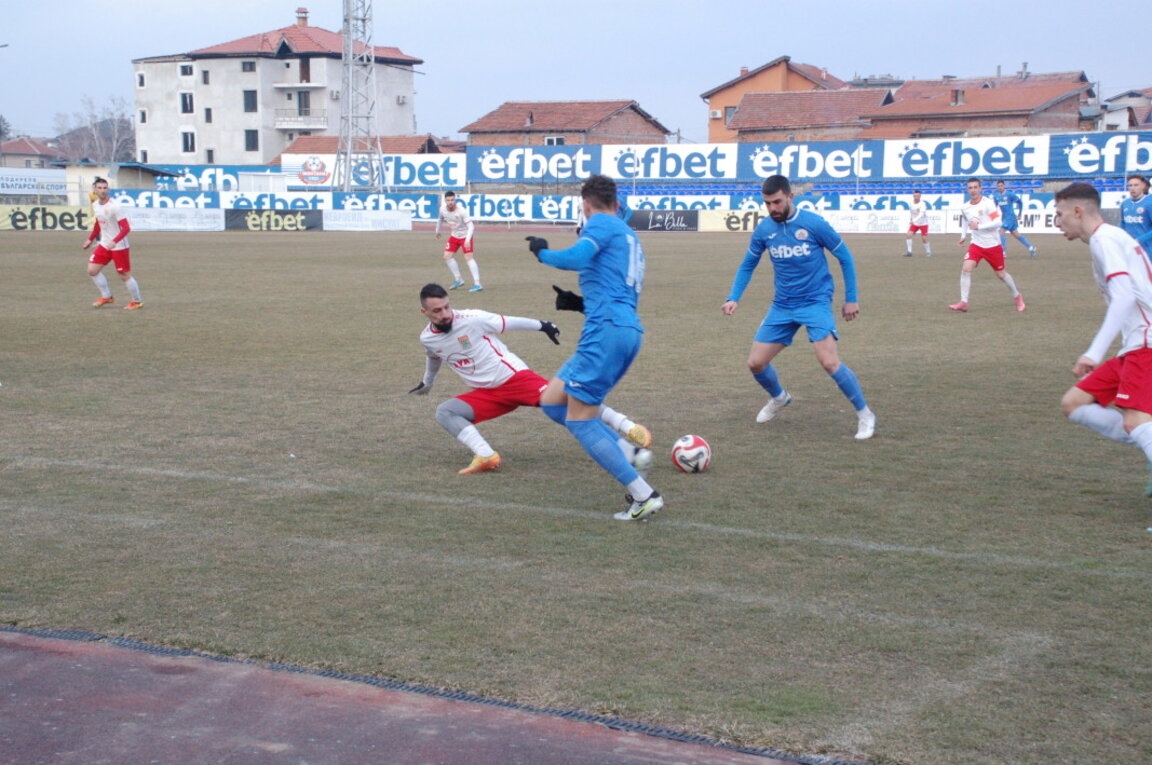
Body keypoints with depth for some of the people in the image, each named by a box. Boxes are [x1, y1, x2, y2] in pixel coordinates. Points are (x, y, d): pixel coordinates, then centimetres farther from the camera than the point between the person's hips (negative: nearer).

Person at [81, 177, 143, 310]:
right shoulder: (95, 205, 3)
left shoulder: (115, 206, -20)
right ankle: (107, 297, 17)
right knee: (92, 270, 1)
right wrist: (90, 239, 23)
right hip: (104, 244, 7)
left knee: (125, 276, -1)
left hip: (119, 246, -7)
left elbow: (126, 228, -24)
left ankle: (137, 302, 17)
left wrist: (114, 242, -36)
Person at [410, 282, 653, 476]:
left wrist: (543, 326, 4)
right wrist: (427, 383, 43)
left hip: (514, 377, -5)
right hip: (486, 394, 5)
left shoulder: (473, 320, -16)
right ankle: (486, 457, -28)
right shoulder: (427, 339, 1)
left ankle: (628, 429, -29)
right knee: (444, 412, -16)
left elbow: (509, 323, -4)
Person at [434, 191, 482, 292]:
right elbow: (440, 218, 15)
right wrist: (437, 231, 27)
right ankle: (458, 280, 15)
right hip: (454, 235, 7)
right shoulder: (443, 209, -10)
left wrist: (468, 240, -42)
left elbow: (471, 226, -31)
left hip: (465, 235, -7)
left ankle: (477, 284, -16)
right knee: (447, 256, 2)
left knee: (468, 257, -16)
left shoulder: (461, 211, -28)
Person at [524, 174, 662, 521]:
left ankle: (644, 495, -7)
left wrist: (542, 252, -3)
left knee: (579, 420, -5)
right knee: (551, 400, 13)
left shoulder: (601, 223, -1)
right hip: (627, 328, 9)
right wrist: (582, 302, 37)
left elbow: (576, 257, -20)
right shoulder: (628, 235, 26)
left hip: (607, 330, -9)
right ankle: (628, 456, 6)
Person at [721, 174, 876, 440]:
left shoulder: (814, 223, -14)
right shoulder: (764, 230, -2)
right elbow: (747, 266, 13)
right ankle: (779, 398, 36)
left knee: (830, 362, -21)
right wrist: (734, 298, -1)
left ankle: (865, 414, 0)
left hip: (816, 302, -5)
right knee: (756, 363, 2)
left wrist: (851, 298, -1)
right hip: (782, 306, 5)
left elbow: (845, 258, -2)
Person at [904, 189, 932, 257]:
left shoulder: (922, 204, -21)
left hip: (923, 223, -5)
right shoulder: (911, 203, -1)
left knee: (924, 239, -6)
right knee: (909, 235, -13)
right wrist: (909, 220, 2)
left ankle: (928, 252, 17)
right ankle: (909, 252, -11)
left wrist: (914, 220, -44)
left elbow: (921, 214, -33)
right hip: (914, 224, 5)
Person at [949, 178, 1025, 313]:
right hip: (976, 245, 4)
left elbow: (997, 222, -21)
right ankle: (963, 302, -13)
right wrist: (963, 236, 15)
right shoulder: (965, 208, 1)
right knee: (966, 269, -16)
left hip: (993, 245, -4)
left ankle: (1017, 297, 32)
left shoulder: (988, 203, -16)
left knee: (1000, 274, 8)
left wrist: (979, 226, -28)